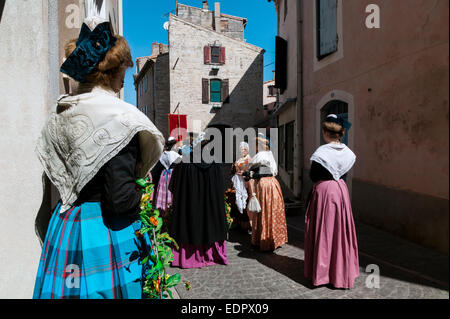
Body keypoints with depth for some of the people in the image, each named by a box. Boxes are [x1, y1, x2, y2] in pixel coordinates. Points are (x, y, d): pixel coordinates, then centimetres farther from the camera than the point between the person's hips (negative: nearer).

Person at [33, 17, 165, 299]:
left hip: (64, 226, 7)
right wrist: (144, 192, -5)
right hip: (105, 231, -7)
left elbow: (61, 176, 12)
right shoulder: (118, 117, -19)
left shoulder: (60, 115, 4)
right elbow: (120, 199, -24)